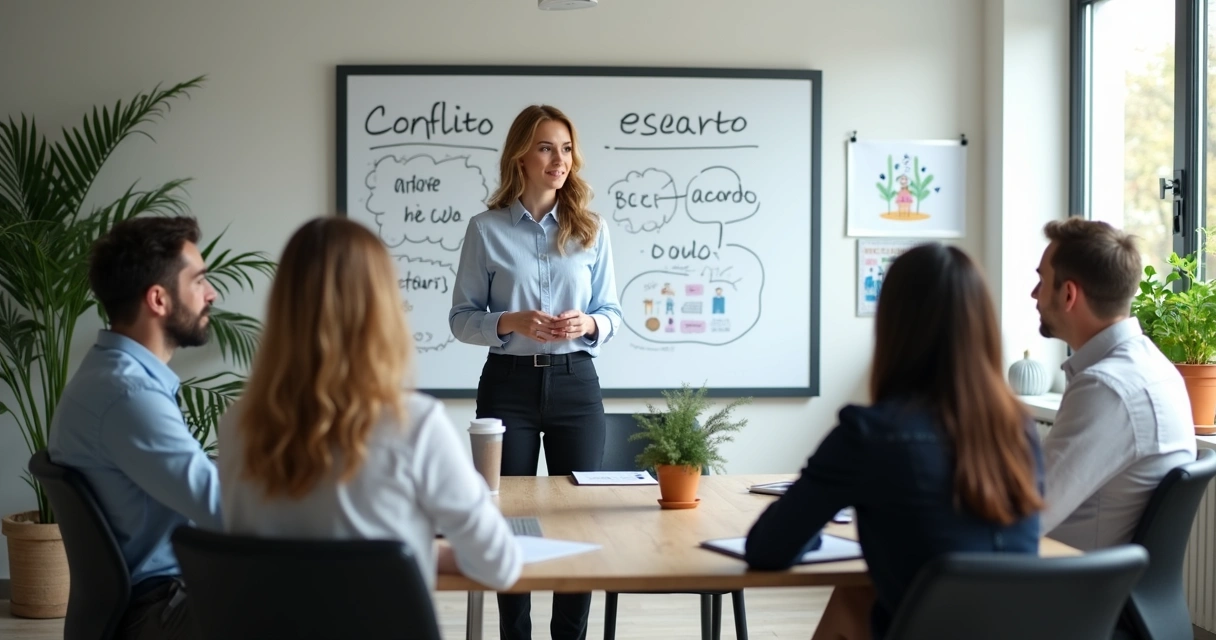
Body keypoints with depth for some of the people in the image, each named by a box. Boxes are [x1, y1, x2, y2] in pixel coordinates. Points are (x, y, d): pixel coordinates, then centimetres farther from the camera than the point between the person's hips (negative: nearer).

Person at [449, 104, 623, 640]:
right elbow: (461, 317, -1)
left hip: (575, 383, 1)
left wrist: (587, 324, -15)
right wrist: (511, 323, -18)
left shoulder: (591, 229, 3)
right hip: (509, 384, -1)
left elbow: (612, 313, 6)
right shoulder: (487, 229, -2)